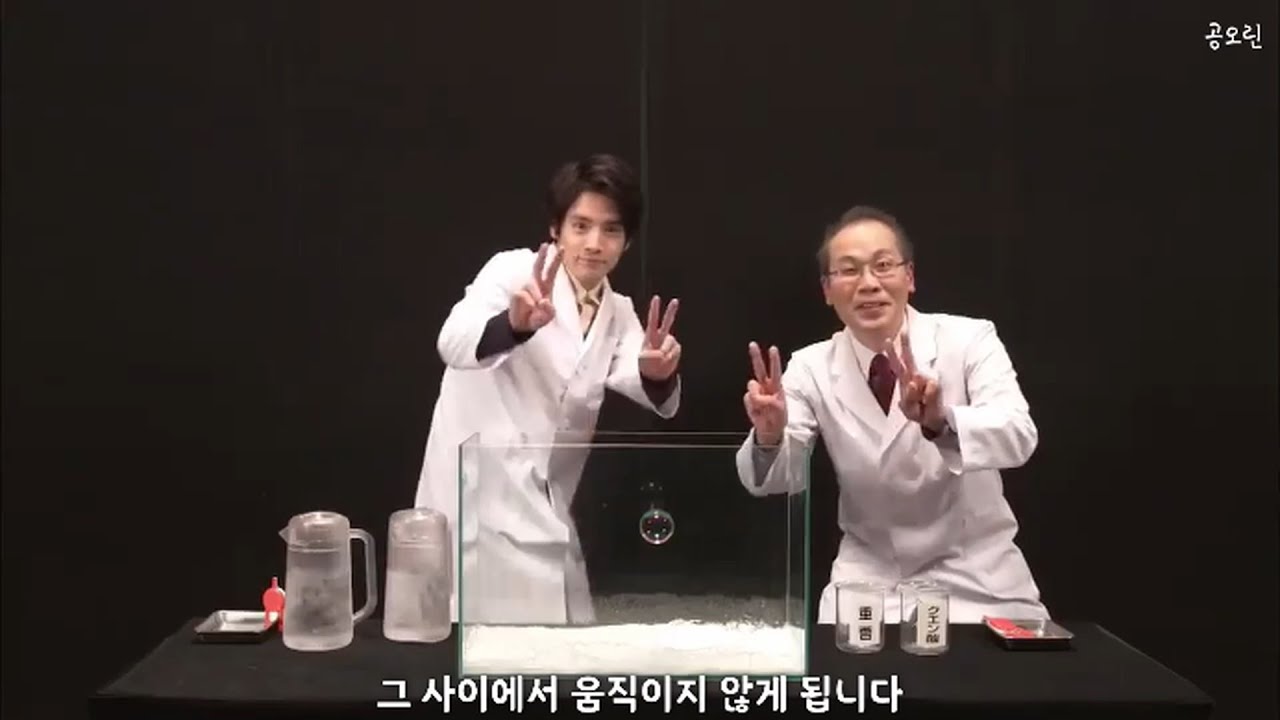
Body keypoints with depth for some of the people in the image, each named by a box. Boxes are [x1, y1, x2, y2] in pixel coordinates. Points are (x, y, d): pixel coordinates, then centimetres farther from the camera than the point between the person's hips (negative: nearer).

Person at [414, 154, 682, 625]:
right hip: (478, 491, -6)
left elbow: (631, 379, -10)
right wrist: (516, 323, -45)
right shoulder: (514, 269, -6)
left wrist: (657, 373, -33)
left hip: (544, 506, 6)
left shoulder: (620, 313, 10)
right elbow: (454, 343, -25)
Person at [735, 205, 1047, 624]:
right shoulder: (811, 367, -5)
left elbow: (1019, 436, -25)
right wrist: (770, 437, -34)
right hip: (870, 577, 1)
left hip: (977, 574, -1)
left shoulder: (969, 339, -11)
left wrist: (941, 421, -46)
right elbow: (779, 478, -11)